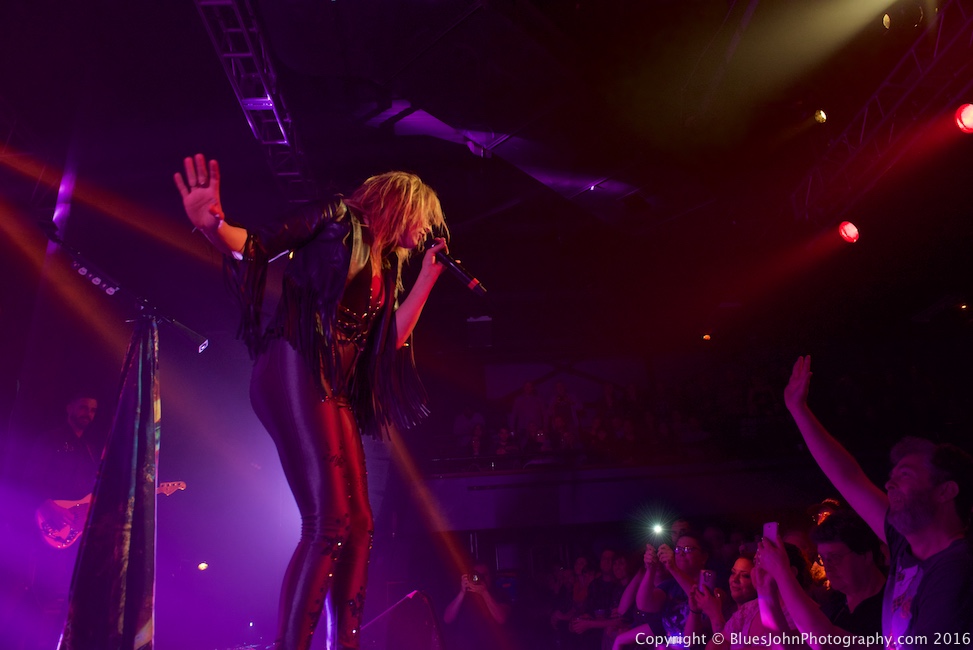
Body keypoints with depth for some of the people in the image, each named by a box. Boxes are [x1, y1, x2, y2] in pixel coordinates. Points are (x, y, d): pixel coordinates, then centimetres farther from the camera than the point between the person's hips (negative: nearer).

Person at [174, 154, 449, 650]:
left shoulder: (385, 266, 24)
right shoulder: (337, 220, 3)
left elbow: (393, 338, 16)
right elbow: (259, 247, -6)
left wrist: (428, 275, 18)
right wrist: (214, 228, -27)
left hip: (336, 392, 9)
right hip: (296, 372, -9)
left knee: (357, 525, 5)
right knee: (329, 521, -18)